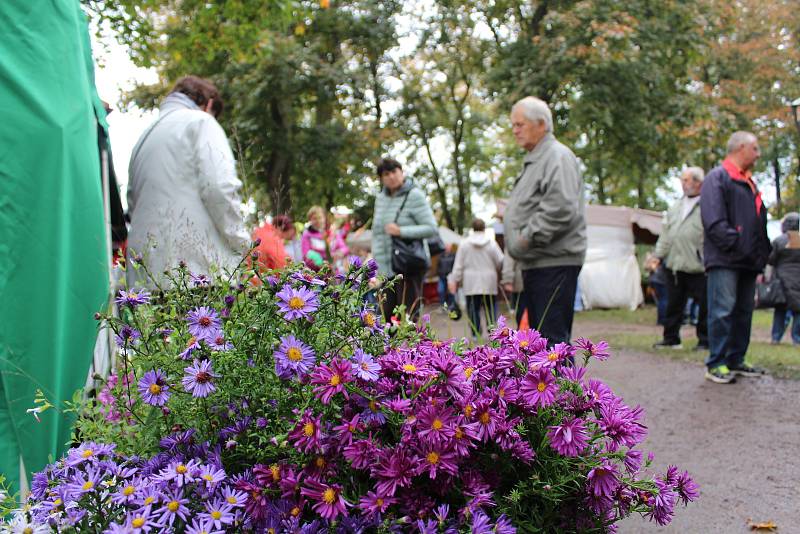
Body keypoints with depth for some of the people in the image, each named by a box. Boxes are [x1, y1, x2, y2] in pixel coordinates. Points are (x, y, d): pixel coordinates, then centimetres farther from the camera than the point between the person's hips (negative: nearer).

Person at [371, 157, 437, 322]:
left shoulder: (415, 195, -6)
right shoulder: (381, 198, 13)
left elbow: (431, 228, -13)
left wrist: (401, 231, -20)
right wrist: (378, 264, 11)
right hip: (386, 267, 6)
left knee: (407, 316, -6)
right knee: (386, 313, 5)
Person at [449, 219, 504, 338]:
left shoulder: (465, 243, 0)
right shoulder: (491, 243, -2)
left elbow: (459, 264, 0)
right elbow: (500, 261, -2)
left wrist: (454, 280, 5)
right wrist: (496, 270, 19)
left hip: (471, 282, 0)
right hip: (489, 282, 0)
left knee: (473, 308, 4)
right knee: (490, 308, 6)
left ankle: (476, 334, 1)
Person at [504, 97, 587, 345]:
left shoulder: (558, 156, -10)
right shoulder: (533, 160, 21)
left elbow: (561, 208, -24)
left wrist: (528, 237, -18)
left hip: (555, 263, -10)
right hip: (534, 265, 10)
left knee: (553, 336, -10)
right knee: (537, 333, 14)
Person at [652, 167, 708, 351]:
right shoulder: (676, 207, 17)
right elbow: (665, 235, 21)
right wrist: (659, 255, 15)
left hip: (698, 268, -6)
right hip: (674, 266, 6)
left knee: (705, 306, 1)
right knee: (674, 304, 12)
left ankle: (704, 340, 12)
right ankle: (671, 338, 21)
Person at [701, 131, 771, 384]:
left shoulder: (749, 183, 24)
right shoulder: (717, 178, -4)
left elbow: (760, 223, 26)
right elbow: (714, 221, -16)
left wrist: (762, 253, 15)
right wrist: (735, 244, -21)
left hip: (747, 261, 9)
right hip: (724, 260, -9)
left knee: (744, 312, 10)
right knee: (723, 311, -11)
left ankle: (736, 361, 18)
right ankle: (716, 364, -8)